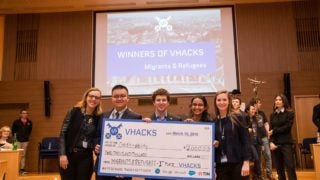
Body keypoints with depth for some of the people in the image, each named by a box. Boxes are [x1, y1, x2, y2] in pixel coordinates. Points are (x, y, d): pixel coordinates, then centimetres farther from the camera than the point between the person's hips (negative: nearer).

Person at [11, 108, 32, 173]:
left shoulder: (29, 122, 4)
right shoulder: (16, 122, -4)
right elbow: (13, 130, 7)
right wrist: (15, 136, 4)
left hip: (25, 140, 3)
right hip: (18, 140, -3)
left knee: (23, 155, 7)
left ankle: (22, 169, 11)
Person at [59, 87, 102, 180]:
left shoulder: (98, 118, 1)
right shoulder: (74, 111, -4)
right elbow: (63, 133, -5)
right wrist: (62, 154, -11)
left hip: (86, 157, 2)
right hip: (69, 155, -2)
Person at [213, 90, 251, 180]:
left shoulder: (237, 118, -3)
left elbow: (246, 140, -5)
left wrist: (246, 162, -11)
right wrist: (213, 144, -5)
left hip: (238, 163, -3)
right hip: (220, 165, 3)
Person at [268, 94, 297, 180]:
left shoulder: (289, 113, 1)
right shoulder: (272, 115, 10)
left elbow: (287, 127, -10)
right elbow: (270, 130, 1)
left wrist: (274, 131, -7)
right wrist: (271, 142, -12)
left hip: (286, 143, -3)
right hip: (275, 143, 3)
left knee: (290, 166, -6)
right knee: (279, 167, 8)